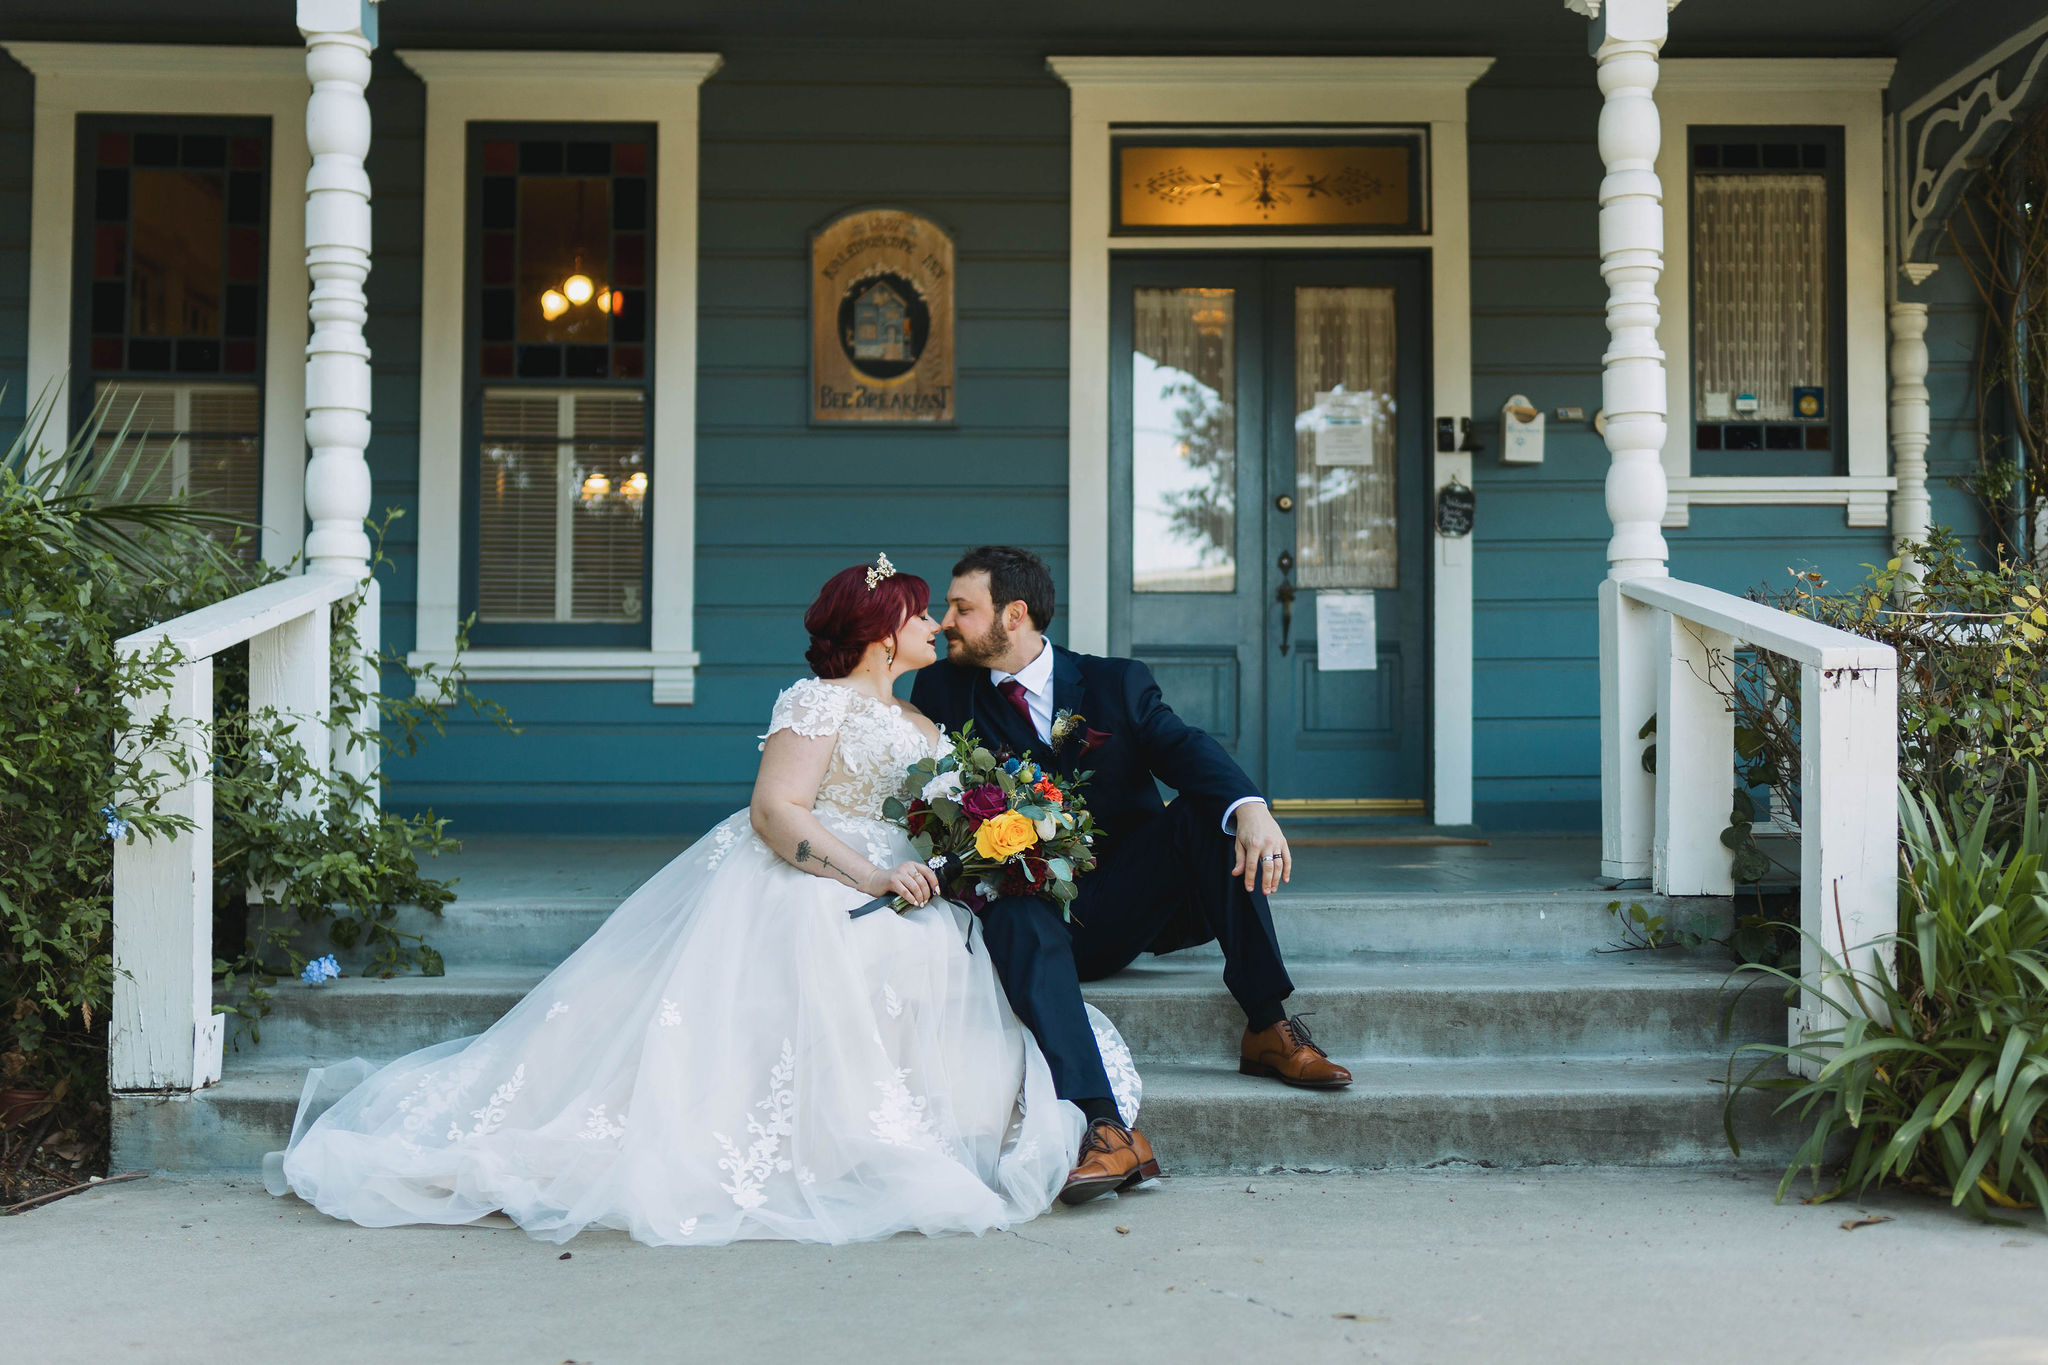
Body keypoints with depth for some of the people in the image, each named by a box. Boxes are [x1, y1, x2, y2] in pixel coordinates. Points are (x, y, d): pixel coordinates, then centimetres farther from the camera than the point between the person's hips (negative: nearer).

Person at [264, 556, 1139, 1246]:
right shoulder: (819, 703, -3)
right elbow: (775, 810, -15)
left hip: (885, 895, 8)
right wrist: (869, 876, -25)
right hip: (795, 887, -8)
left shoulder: (919, 726, 25)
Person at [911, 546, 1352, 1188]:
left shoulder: (1118, 682, 5)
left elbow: (1184, 748, -12)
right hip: (1038, 918, -1)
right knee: (1014, 913, -35)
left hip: (1127, 907, 1)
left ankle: (1268, 1026, -21)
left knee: (1210, 808, -22)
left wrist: (1250, 807, -34)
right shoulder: (942, 690, 9)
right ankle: (1103, 1125, -48)